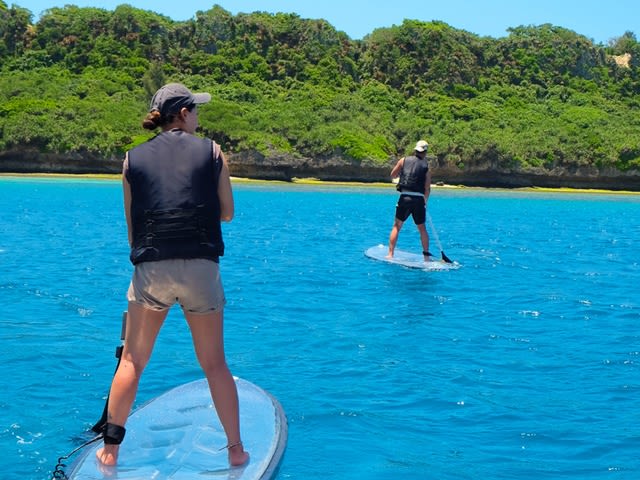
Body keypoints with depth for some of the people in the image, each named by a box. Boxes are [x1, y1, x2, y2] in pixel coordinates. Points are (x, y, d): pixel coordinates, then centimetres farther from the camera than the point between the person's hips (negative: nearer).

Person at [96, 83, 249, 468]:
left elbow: (132, 225, 10)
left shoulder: (133, 158, 9)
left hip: (150, 269, 1)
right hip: (201, 266, -1)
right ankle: (236, 449, 16)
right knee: (214, 363, 10)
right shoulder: (211, 151, 5)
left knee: (132, 361, 14)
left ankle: (111, 447, 18)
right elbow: (227, 213, 6)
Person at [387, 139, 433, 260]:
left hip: (404, 198, 0)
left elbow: (392, 175, 10)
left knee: (397, 226, 8)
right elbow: (427, 189, 1)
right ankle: (426, 255, 17)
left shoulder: (404, 160, 4)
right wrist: (425, 201, 16)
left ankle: (390, 254, 3)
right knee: (422, 228, 14)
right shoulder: (426, 167, 4)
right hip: (419, 200, 0)